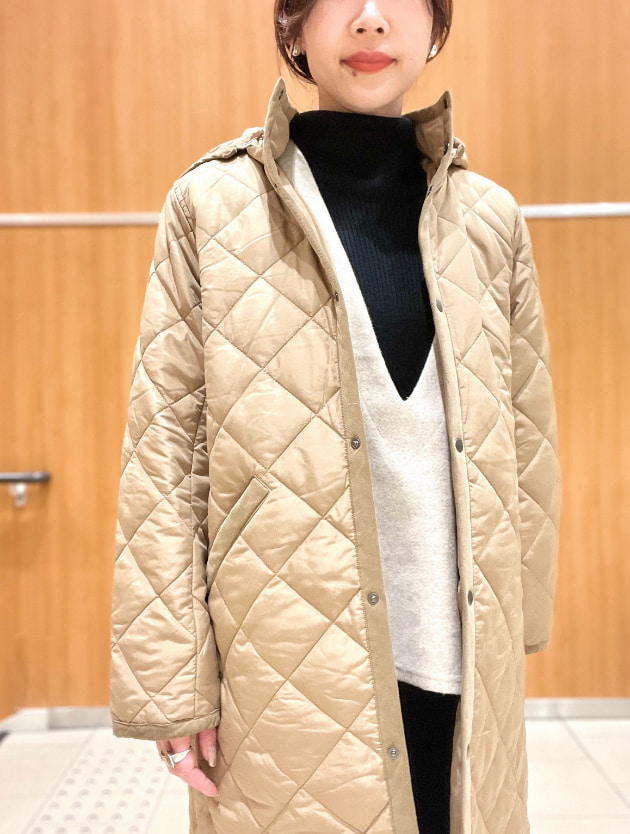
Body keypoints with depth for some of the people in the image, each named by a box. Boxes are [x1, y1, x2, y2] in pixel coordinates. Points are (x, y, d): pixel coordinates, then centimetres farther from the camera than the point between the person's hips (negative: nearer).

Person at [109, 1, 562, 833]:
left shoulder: (492, 220, 6)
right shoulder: (212, 207, -2)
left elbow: (530, 440, 10)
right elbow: (164, 449, -5)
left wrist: (522, 622, 13)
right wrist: (172, 685, -7)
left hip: (462, 663, 3)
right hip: (287, 669, -2)